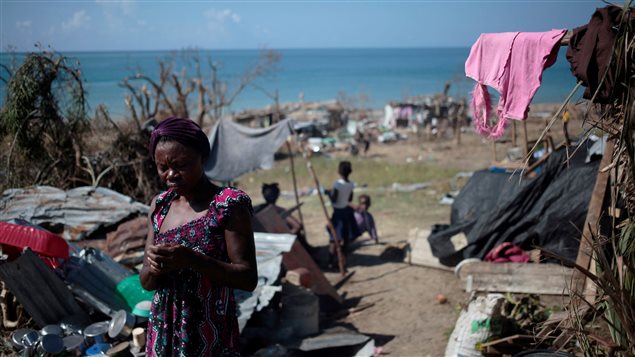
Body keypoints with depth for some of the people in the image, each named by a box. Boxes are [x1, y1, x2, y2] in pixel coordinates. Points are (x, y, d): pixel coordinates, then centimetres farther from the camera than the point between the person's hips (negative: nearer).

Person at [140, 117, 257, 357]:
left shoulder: (229, 204, -11)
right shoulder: (159, 205, 6)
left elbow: (248, 278, -14)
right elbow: (146, 282, 8)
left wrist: (191, 260, -25)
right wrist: (154, 269, -14)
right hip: (162, 335, 5)